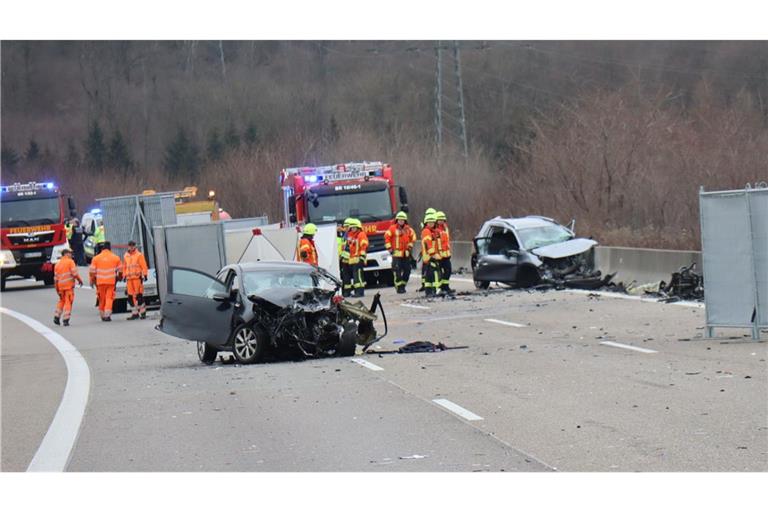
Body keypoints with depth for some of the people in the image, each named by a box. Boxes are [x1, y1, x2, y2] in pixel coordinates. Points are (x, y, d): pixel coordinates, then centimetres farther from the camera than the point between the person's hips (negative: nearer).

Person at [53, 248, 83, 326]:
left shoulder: (57, 264, 13)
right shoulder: (70, 262, -5)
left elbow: (56, 278, 12)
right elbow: (74, 273, -14)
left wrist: (57, 289, 16)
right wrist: (80, 280, 1)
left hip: (60, 286, 6)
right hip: (69, 285, -6)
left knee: (61, 301, 22)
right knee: (68, 302, -1)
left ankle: (56, 317, 16)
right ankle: (65, 320, -5)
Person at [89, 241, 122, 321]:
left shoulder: (96, 258, 2)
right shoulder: (116, 257, 2)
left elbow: (92, 271, 2)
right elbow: (120, 270, 10)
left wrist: (92, 280, 13)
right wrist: (119, 277, 28)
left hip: (100, 282, 1)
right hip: (111, 281, -1)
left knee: (102, 299, 11)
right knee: (109, 298, -1)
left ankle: (102, 315, 18)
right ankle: (107, 314, -14)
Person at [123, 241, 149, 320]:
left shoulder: (139, 255, 0)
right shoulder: (126, 256, 16)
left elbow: (143, 266, -3)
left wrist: (144, 275, -10)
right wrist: (124, 276, 18)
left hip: (137, 277, -5)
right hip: (129, 278, 5)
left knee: (139, 295, -7)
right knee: (131, 296, 3)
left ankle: (143, 312, 2)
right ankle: (135, 313, 9)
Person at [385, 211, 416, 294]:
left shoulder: (408, 229, 7)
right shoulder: (393, 228, -5)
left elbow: (413, 237, 22)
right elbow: (387, 237, -2)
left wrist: (410, 246, 14)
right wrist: (389, 248, -5)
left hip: (406, 253, 5)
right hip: (396, 253, -5)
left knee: (407, 270, 5)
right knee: (397, 271, -7)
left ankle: (403, 285, 20)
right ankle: (399, 287, -2)